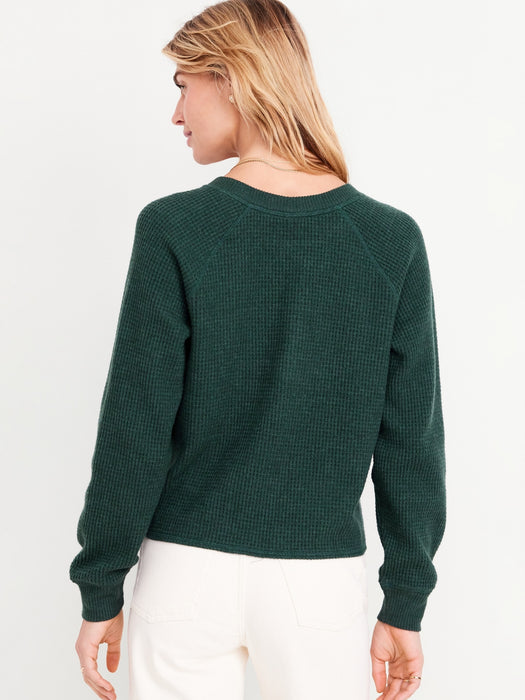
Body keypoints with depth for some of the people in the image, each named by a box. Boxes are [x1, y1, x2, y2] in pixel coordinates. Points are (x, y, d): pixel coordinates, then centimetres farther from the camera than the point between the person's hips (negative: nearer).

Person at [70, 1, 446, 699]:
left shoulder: (174, 229, -10)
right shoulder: (391, 239, -4)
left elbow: (135, 429, -9)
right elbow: (411, 439, -1)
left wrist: (101, 592, 2)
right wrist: (405, 606, 8)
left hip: (187, 568, -1)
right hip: (321, 580, 1)